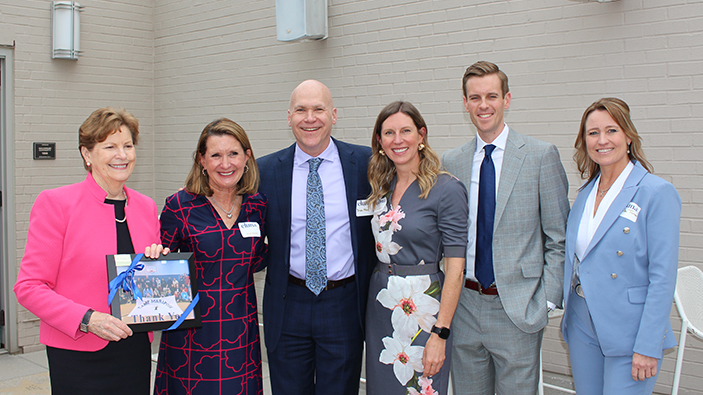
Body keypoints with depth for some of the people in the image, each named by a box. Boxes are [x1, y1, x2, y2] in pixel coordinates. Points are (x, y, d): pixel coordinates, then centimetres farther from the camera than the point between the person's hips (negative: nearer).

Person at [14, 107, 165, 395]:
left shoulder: (147, 207, 8)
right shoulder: (56, 203, -7)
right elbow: (29, 287, -9)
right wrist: (87, 319, -20)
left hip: (136, 351, 5)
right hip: (79, 357, -4)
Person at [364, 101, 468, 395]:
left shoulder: (447, 190, -12)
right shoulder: (381, 188, 7)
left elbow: (455, 269, -14)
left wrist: (440, 335, -18)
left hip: (423, 308, -6)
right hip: (380, 304, 6)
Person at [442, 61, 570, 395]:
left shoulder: (541, 156, -4)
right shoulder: (451, 162, 6)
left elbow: (558, 238, -4)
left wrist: (547, 301, -9)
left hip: (518, 309, -3)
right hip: (465, 305, 4)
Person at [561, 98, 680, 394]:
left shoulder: (658, 193, -11)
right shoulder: (585, 193, 9)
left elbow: (663, 277, -15)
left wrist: (648, 347, -17)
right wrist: (569, 310, 11)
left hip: (628, 333, -6)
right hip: (581, 326, 6)